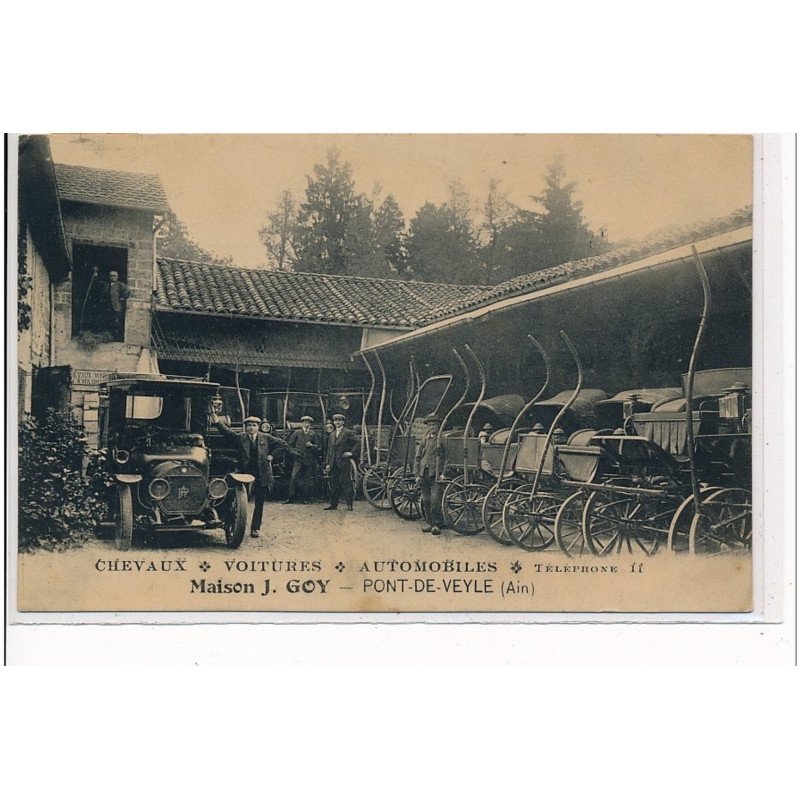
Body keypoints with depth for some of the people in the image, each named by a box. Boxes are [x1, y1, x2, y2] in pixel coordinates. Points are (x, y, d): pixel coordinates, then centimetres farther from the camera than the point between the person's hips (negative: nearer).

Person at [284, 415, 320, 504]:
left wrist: (311, 445, -7)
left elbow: (318, 447, 11)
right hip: (298, 458, -1)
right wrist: (293, 451, -4)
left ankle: (304, 499, 11)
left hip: (309, 460, 1)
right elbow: (289, 444, 10)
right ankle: (290, 497, -9)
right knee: (294, 477, -13)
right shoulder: (297, 433, 7)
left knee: (306, 480, 3)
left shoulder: (313, 434, 10)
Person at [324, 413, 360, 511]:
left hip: (344, 463, -6)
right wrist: (327, 463, 12)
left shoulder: (348, 433, 0)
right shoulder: (332, 435, 18)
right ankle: (333, 504, 12)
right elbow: (329, 450, 19)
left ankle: (350, 505, -5)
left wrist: (351, 453, -9)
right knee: (334, 484, 7)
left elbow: (358, 442, -5)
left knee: (346, 484, -7)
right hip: (334, 464, 6)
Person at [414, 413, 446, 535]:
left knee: (435, 499, -11)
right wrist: (417, 474, 6)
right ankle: (429, 522, 18)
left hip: (436, 474, -5)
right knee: (426, 500, 8)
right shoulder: (424, 440, 14)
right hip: (424, 473, 5)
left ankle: (437, 524, -4)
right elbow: (417, 458, 15)